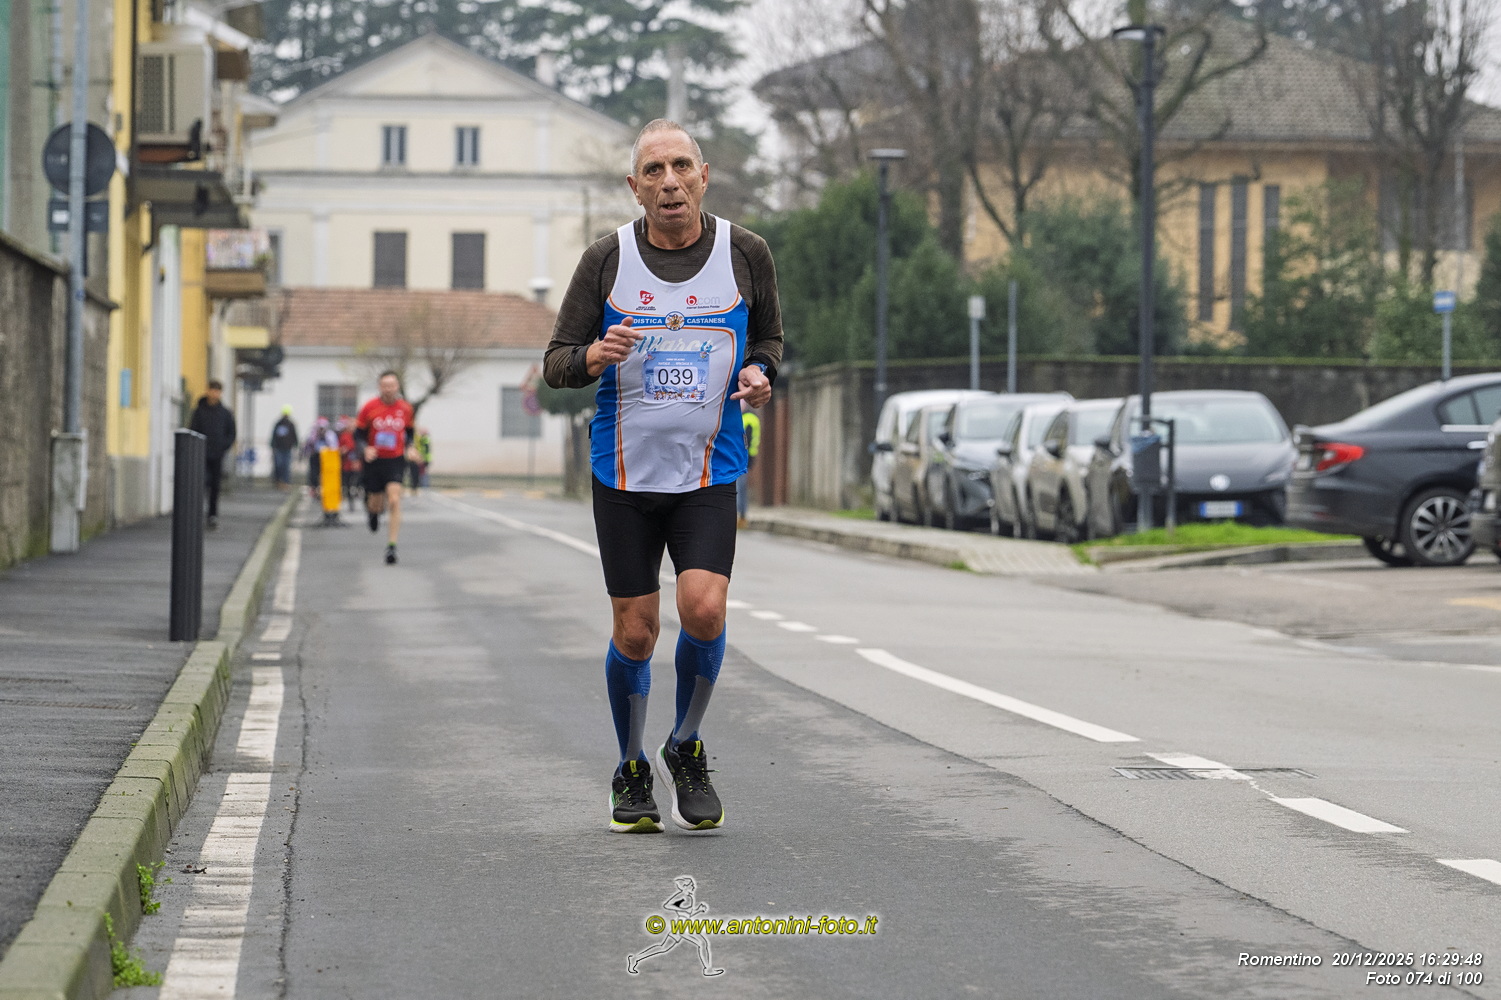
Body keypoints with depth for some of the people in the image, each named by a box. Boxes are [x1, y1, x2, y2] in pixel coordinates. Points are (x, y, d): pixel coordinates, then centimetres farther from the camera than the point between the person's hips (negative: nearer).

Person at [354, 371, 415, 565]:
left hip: (396, 460, 0)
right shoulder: (369, 408, -6)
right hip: (374, 460, 0)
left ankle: (391, 547, -14)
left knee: (394, 501, -17)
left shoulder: (406, 409, -1)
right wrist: (365, 448, -18)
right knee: (375, 505, 9)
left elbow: (410, 432, 16)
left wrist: (409, 447, -2)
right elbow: (358, 434, 1)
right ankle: (374, 512, 51)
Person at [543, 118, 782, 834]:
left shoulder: (745, 253, 0)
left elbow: (769, 338, 16)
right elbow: (555, 364, 0)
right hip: (624, 473, 0)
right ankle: (631, 774, 24)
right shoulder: (606, 260, -3)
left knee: (703, 609, -18)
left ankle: (686, 750, 8)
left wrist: (759, 372, -6)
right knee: (635, 633, 2)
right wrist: (593, 356, -22)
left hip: (709, 475, 0)